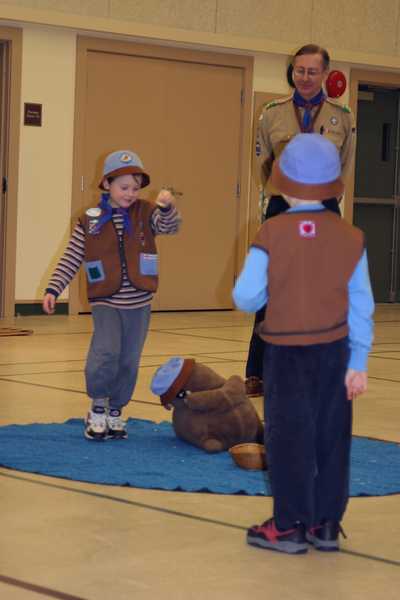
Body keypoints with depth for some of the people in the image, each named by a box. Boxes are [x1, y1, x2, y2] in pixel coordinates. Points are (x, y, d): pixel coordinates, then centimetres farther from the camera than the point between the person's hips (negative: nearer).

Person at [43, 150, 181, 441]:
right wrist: (53, 289, -5)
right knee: (106, 351, -20)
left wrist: (168, 207, -35)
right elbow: (71, 260, 2)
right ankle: (97, 409, 0)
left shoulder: (146, 213, 2)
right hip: (106, 303, -2)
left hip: (139, 304, 2)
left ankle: (115, 412, 25)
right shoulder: (90, 220, -1)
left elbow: (171, 226, -15)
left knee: (129, 362, 8)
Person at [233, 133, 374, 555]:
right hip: (334, 351, 3)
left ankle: (291, 525, 10)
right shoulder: (350, 238, -3)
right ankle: (326, 524, 18)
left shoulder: (271, 234, -13)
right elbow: (361, 305, -1)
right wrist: (358, 362, 5)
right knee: (331, 436, 11)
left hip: (286, 351, -3)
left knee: (289, 436, 6)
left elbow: (246, 297, -14)